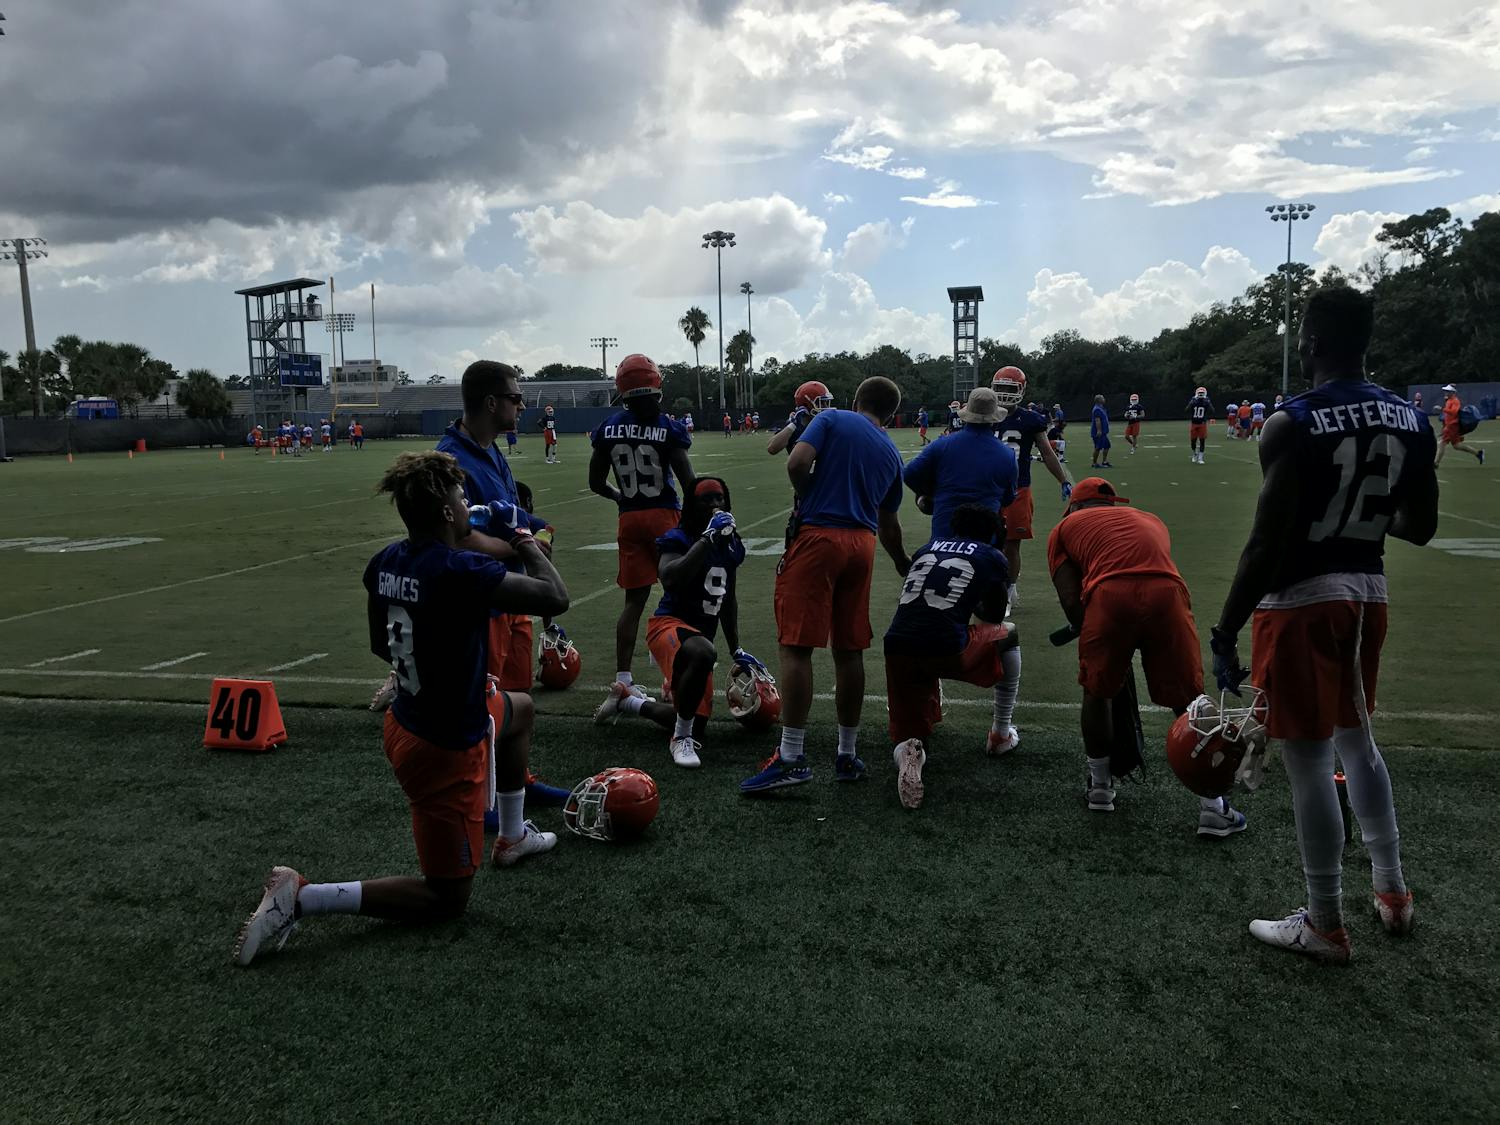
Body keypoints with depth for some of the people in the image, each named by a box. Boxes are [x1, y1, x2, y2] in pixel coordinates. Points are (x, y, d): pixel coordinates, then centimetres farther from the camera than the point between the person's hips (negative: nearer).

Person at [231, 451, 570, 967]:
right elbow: (556, 597, -22)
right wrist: (522, 537, -6)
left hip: (406, 722, 9)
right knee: (446, 899, 9)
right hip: (446, 750, -9)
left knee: (519, 709, 35)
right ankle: (301, 898, -2)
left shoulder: (385, 562, -5)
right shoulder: (461, 571, -30)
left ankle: (512, 836, 48)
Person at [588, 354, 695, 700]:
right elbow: (688, 481, -10)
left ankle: (623, 677, 8)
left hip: (629, 519, 4)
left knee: (635, 599, 9)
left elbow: (596, 483, 6)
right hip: (665, 516, -3)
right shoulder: (667, 429, -11)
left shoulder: (608, 428, -1)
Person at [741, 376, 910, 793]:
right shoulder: (891, 454, 19)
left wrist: (810, 500, 8)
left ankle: (791, 757, -9)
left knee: (796, 647, -6)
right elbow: (888, 525, 28)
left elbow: (796, 464, -13)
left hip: (819, 536, -5)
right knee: (849, 651, 12)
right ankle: (847, 755, 19)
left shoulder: (832, 420, 4)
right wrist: (903, 564, 46)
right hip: (862, 544, 5)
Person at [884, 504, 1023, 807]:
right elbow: (994, 618, 26)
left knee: (910, 734, 21)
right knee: (1009, 635, 29)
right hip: (947, 649, -3)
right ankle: (1001, 735, 35)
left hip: (897, 648, 3)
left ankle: (909, 752, -17)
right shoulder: (992, 557, 13)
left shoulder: (925, 549, 23)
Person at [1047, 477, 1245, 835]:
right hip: (1166, 593, 2)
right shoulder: (1150, 520, 40)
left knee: (1098, 692, 22)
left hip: (1109, 595, -2)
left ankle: (1100, 787, 34)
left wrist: (1093, 641, 27)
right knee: (1189, 702, 16)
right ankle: (1213, 808, 18)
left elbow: (1071, 601, 14)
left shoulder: (1066, 527, 28)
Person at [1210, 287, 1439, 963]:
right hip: (1365, 593, 7)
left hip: (1301, 601, -7)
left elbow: (1268, 543, -22)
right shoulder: (1412, 422, 3)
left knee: (1309, 765, 3)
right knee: (1356, 742, 25)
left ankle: (1325, 926, 14)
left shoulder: (1292, 425, -18)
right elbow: (1420, 529, 10)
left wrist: (1225, 632, -16)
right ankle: (1392, 891, 36)